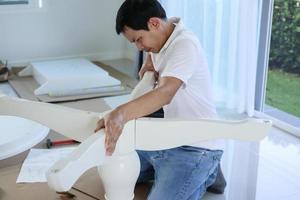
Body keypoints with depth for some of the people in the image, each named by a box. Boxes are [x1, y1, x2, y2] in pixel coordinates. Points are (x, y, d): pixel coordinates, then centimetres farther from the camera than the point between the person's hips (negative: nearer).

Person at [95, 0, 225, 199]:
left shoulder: (185, 44, -23)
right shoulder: (163, 38, 5)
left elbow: (166, 92, -40)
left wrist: (121, 113, -57)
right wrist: (149, 63, 5)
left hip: (193, 148, -9)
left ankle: (203, 174, 5)